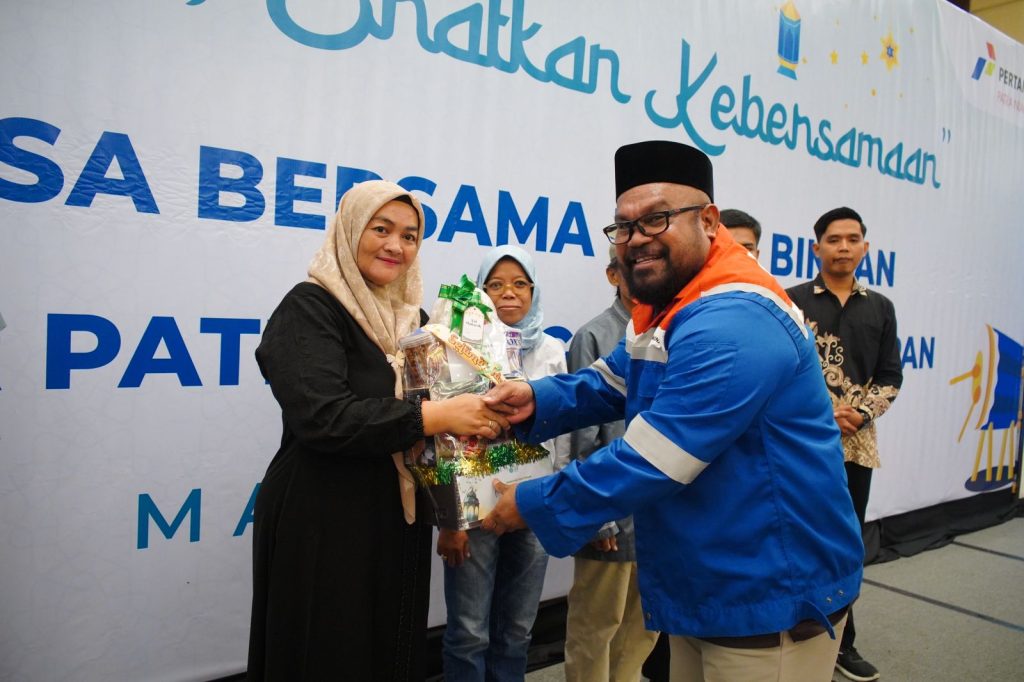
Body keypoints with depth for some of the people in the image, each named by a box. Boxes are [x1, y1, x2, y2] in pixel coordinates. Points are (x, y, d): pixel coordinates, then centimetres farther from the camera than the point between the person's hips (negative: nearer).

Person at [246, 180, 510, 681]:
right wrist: (434, 416, -26)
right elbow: (322, 417, -24)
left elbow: (435, 396, 14)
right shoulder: (310, 308, -10)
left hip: (400, 518, 6)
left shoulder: (413, 317, 9)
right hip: (323, 522, -6)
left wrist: (481, 410, -7)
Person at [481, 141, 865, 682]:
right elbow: (608, 384, 13)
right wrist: (536, 399, -8)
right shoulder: (663, 311, 7)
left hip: (775, 596, -9)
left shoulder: (733, 324, -28)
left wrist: (533, 504, -18)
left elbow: (652, 461, -30)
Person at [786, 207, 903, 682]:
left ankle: (841, 642, 29)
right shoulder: (793, 300, -2)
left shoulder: (880, 307, 9)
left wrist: (861, 413, -8)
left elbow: (890, 375, 8)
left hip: (857, 442, 4)